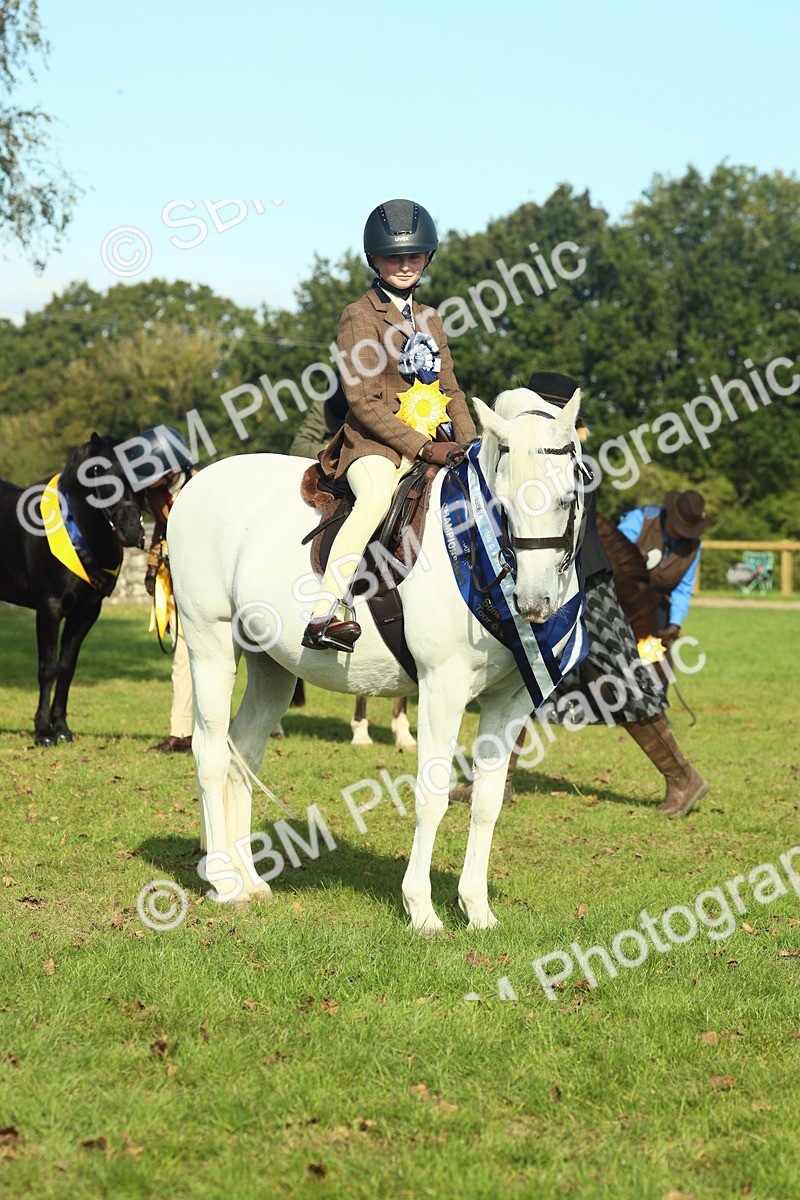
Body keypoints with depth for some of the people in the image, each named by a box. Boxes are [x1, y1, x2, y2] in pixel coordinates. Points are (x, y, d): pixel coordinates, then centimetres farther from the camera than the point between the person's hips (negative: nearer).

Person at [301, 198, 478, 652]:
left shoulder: (430, 320, 19)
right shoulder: (360, 317, -2)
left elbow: (451, 392, 21)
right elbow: (363, 402, -11)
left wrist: (471, 446, 3)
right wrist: (423, 447, -18)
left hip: (434, 442, 7)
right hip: (376, 443, -7)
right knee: (377, 497, -37)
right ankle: (327, 613, -44)